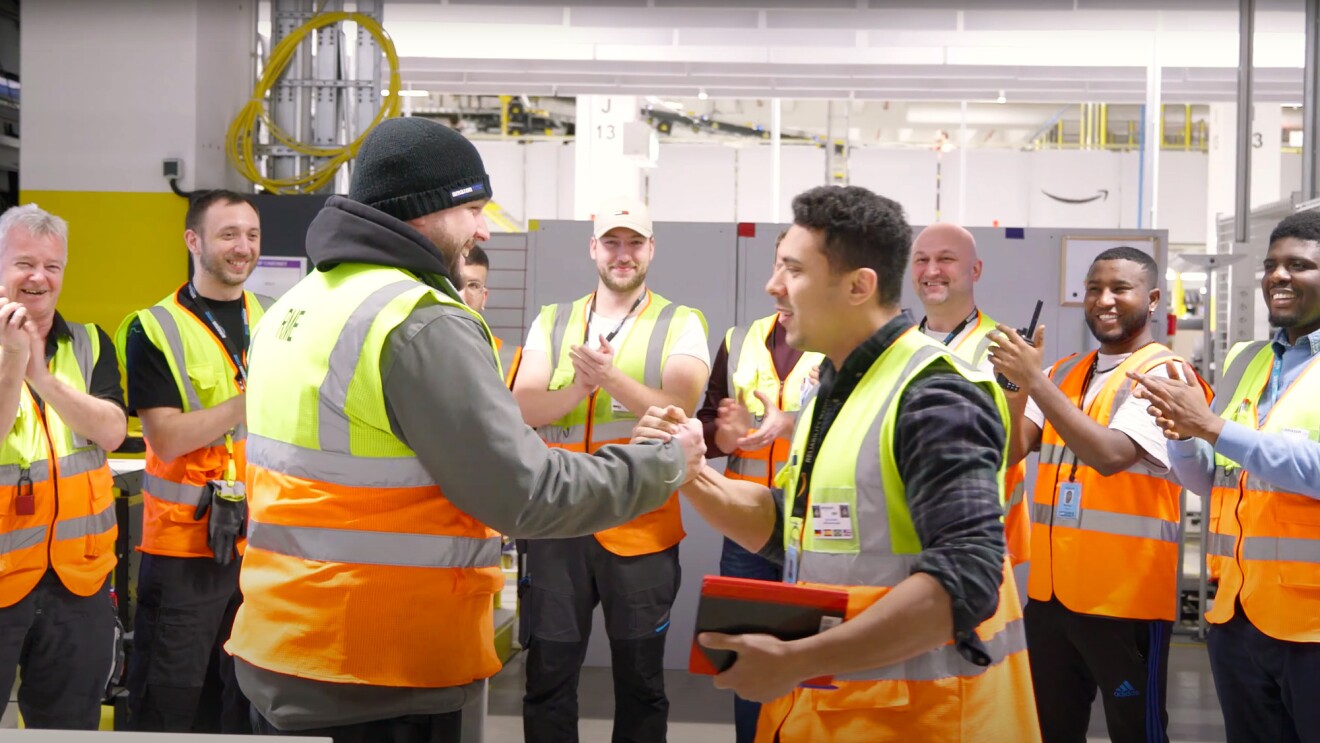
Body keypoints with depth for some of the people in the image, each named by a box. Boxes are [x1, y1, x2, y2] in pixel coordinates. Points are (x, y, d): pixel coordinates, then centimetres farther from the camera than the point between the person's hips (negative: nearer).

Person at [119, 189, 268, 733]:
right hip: (185, 542, -4)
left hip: (264, 538, 4)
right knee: (170, 697, 4)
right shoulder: (155, 329, -6)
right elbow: (166, 439, -15)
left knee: (248, 694, 14)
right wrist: (253, 397, -22)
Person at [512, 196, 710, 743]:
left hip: (640, 528, -2)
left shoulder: (680, 325, 0)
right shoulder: (551, 322, 9)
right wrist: (576, 391, -23)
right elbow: (522, 407, -4)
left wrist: (609, 377, -28)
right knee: (548, 677, 9)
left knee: (640, 682, 10)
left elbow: (677, 411, -14)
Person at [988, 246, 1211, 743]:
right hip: (1050, 590, 6)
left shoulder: (1163, 373, -8)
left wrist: (1033, 378, -24)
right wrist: (1014, 382, -14)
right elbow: (1010, 452, 3)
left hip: (1126, 597, -6)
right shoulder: (1063, 373, 11)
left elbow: (1109, 455, -23)